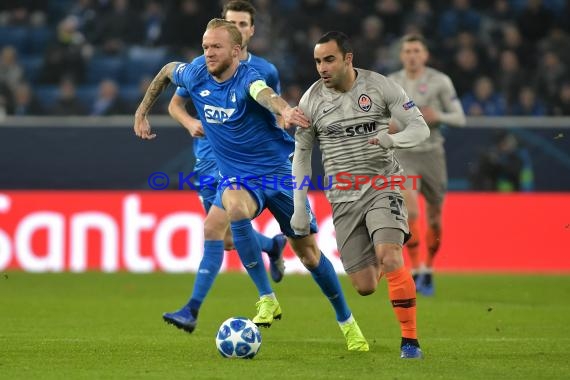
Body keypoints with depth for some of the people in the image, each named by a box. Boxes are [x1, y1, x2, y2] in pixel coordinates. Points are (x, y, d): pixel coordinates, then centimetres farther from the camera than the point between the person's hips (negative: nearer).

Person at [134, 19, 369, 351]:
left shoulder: (247, 78, -22)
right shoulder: (196, 76, -6)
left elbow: (264, 94, -47)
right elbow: (167, 70, 18)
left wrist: (286, 112, -69)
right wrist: (142, 112, 20)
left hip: (279, 171, -3)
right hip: (238, 176, 3)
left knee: (309, 253, 2)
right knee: (235, 207, -34)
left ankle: (347, 322, 25)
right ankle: (267, 300, -26)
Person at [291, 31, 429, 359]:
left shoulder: (380, 86, -6)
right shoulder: (312, 99, 0)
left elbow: (420, 128, -4)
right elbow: (301, 154, 9)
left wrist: (393, 139, -26)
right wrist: (300, 209, 6)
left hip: (382, 187, -2)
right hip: (343, 199, 2)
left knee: (389, 258, -26)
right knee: (365, 287, -3)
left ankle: (410, 341, -17)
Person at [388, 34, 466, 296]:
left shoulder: (440, 82, -2)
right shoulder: (390, 83, 3)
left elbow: (459, 117, -1)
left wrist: (438, 116, -21)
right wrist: (390, 125, -7)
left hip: (432, 154, 0)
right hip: (404, 156, 0)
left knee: (434, 218, 8)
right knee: (410, 212, -21)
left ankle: (428, 271, 28)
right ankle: (415, 272, -15)